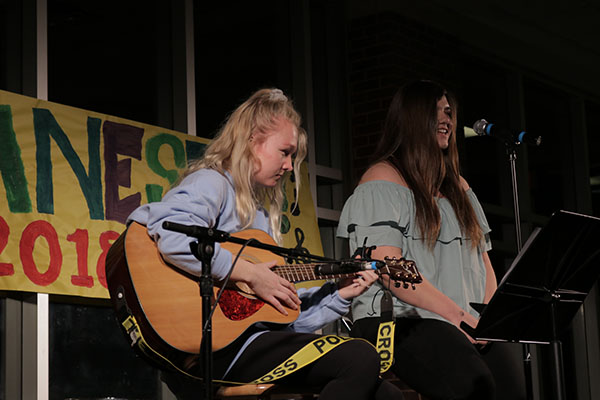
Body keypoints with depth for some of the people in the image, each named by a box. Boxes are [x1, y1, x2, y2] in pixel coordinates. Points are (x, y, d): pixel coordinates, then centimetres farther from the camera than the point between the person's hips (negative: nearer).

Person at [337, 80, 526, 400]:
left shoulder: (457, 186, 26)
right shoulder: (384, 179, 3)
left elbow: (482, 260, 23)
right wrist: (457, 314, -14)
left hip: (467, 326, 6)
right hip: (398, 318, -6)